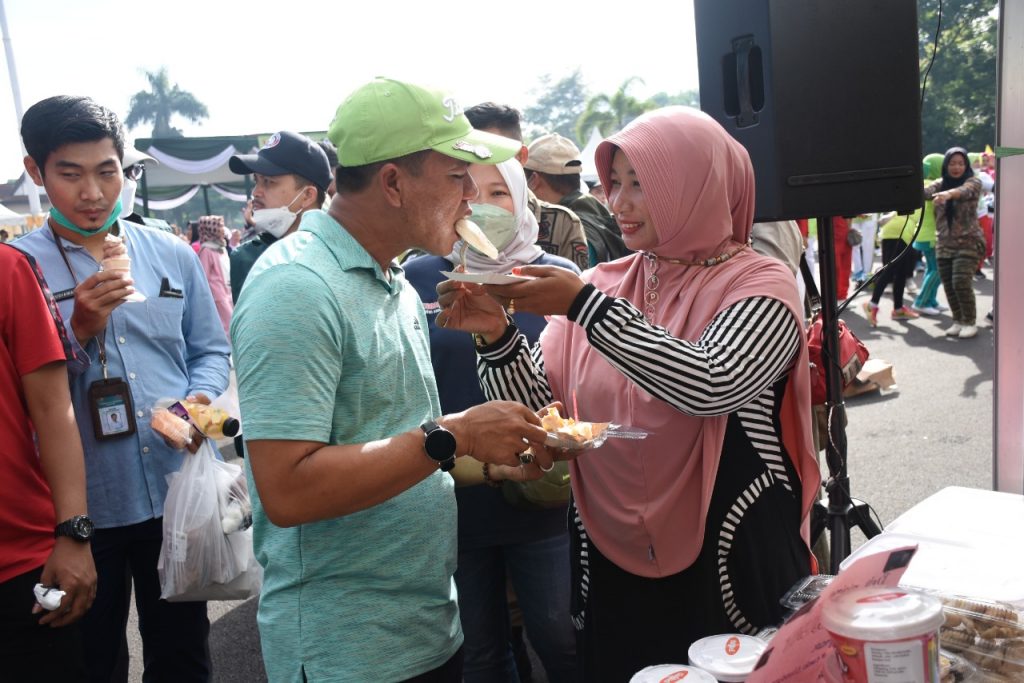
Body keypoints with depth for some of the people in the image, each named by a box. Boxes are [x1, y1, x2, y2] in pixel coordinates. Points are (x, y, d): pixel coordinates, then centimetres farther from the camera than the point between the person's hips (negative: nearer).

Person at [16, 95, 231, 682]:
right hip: (79, 503, -2)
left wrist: (201, 399, -11)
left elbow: (211, 351, 8)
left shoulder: (173, 255, 5)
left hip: (179, 491, 2)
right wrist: (79, 329, -18)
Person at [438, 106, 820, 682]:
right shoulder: (603, 286, 2)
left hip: (731, 567, -3)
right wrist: (497, 334, -18)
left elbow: (710, 386, -28)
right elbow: (536, 412, -1)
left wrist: (586, 306, -28)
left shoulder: (760, 285, -8)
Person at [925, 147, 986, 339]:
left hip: (969, 242, -4)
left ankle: (970, 322, 1)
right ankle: (958, 321, 21)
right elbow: (924, 192, -12)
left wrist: (948, 194, -50)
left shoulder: (973, 182, -4)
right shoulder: (940, 184, 8)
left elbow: (964, 191, -27)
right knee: (948, 285, 5)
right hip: (944, 244, 4)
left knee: (961, 282, -15)